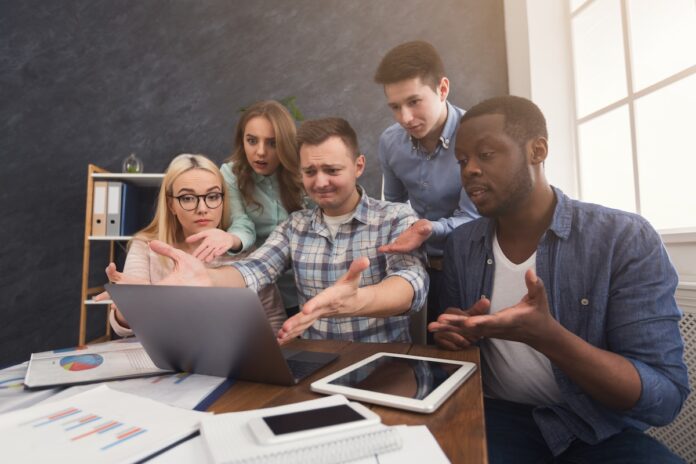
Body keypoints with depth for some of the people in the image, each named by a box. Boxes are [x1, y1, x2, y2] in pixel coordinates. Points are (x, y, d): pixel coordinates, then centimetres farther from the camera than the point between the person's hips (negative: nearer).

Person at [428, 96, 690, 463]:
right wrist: (455, 335, -13)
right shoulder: (460, 245, -1)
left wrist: (546, 336, -31)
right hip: (499, 417, 1)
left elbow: (665, 399, -14)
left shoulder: (627, 240, -12)